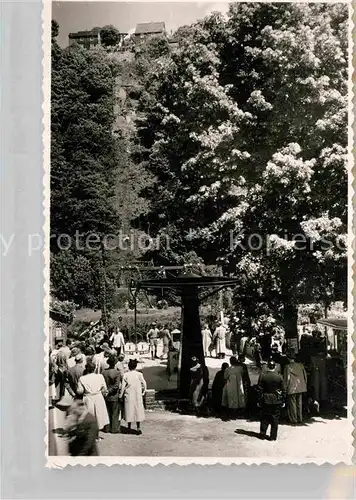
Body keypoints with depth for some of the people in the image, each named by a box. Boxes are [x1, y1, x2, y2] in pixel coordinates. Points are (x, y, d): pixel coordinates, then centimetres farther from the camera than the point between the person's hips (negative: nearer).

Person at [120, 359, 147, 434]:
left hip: (128, 395, 0)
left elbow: (123, 386, -8)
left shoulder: (126, 375, -9)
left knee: (129, 410, 12)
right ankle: (138, 427, 2)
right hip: (138, 395, 0)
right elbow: (144, 384, -2)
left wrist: (121, 395, 3)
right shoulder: (139, 374, -8)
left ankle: (129, 427, 22)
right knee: (138, 411, 7)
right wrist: (143, 392, 13)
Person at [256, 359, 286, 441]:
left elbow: (259, 389, -4)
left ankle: (262, 434, 17)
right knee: (275, 419, 7)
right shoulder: (279, 376, -6)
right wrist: (283, 401, 9)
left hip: (265, 400, 0)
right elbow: (283, 390, 0)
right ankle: (273, 436, 11)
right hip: (276, 401, 0)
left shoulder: (262, 375, -8)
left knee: (264, 418, 11)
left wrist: (259, 400, 3)